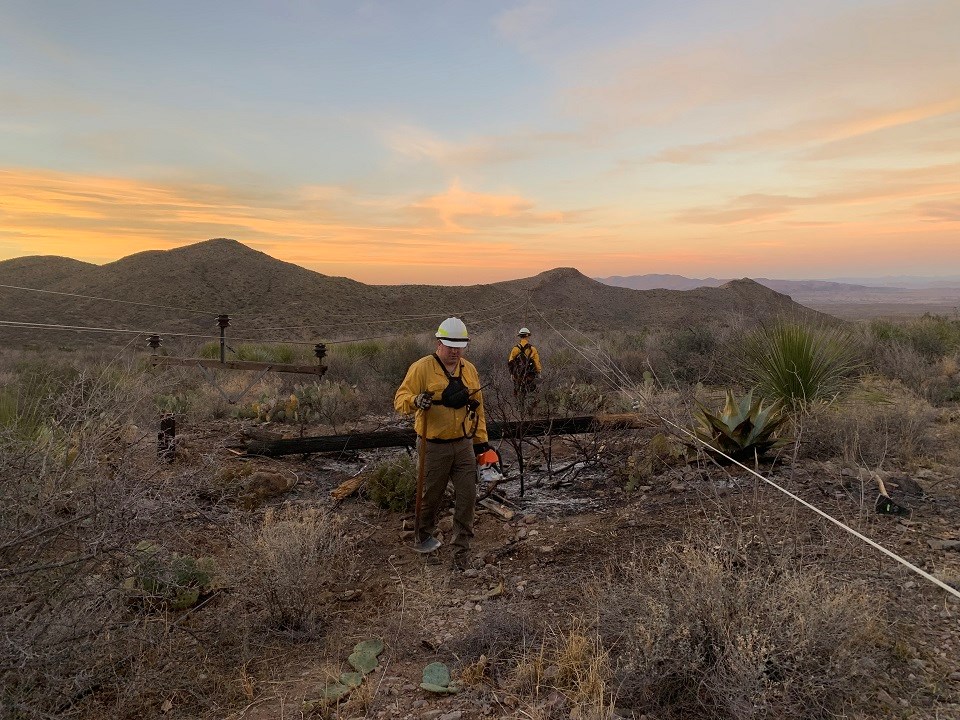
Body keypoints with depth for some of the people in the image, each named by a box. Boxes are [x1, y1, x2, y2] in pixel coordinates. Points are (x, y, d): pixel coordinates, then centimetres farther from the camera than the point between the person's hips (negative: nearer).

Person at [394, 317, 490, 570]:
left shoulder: (470, 370, 8)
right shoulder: (422, 368, -9)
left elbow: (477, 407, 16)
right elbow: (400, 398, -13)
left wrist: (481, 437, 14)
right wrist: (415, 400, -35)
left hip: (464, 445, 4)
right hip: (434, 447, -4)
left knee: (467, 497, 4)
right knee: (430, 496, 10)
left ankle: (462, 549, 18)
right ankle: (423, 539, 36)